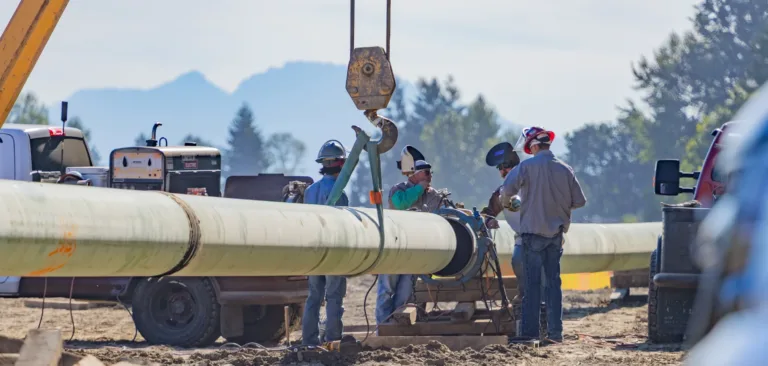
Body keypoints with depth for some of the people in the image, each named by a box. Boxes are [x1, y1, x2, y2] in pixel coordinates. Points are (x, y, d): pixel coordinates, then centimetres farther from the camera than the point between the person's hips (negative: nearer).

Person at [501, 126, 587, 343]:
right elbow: (579, 201, 3)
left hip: (533, 230, -3)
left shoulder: (527, 166, -9)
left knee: (532, 281, 0)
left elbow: (508, 188, -20)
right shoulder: (565, 169, 2)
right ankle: (555, 331, 7)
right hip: (556, 232, 3)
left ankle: (530, 331, -2)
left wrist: (505, 202, 2)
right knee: (554, 281, 9)